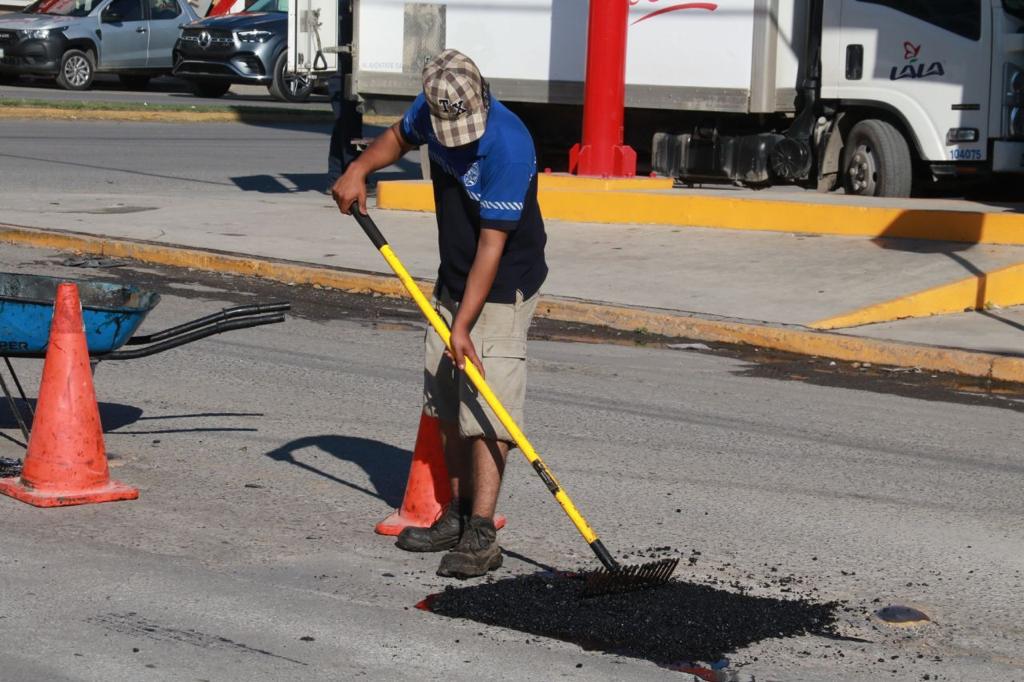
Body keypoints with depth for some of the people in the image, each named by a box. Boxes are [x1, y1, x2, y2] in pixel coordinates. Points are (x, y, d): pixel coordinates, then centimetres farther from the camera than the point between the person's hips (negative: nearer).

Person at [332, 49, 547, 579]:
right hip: (452, 281, 8)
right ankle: (458, 516, 23)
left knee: (486, 411, -14)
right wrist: (359, 167, 0)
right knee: (447, 407, 13)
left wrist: (463, 326, -28)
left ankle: (481, 535, -15)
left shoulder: (508, 147, -30)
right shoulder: (432, 108, -7)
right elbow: (401, 136, 19)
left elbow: (491, 246, -28)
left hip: (501, 290, -8)